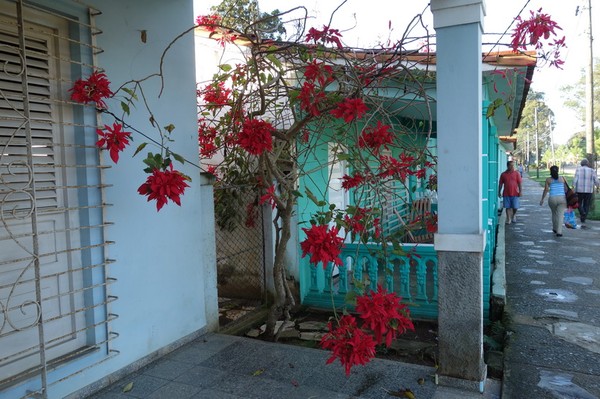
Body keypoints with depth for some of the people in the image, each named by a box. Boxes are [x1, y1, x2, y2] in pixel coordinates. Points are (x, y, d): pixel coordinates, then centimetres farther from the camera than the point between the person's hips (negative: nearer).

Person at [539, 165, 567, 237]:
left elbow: (546, 189, -4)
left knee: (554, 213, 22)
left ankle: (555, 229, 34)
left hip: (552, 199, 1)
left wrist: (542, 199, 0)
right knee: (560, 215, -3)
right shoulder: (562, 178, 5)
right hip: (562, 198, -1)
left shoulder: (548, 180, 2)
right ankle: (559, 231, -13)